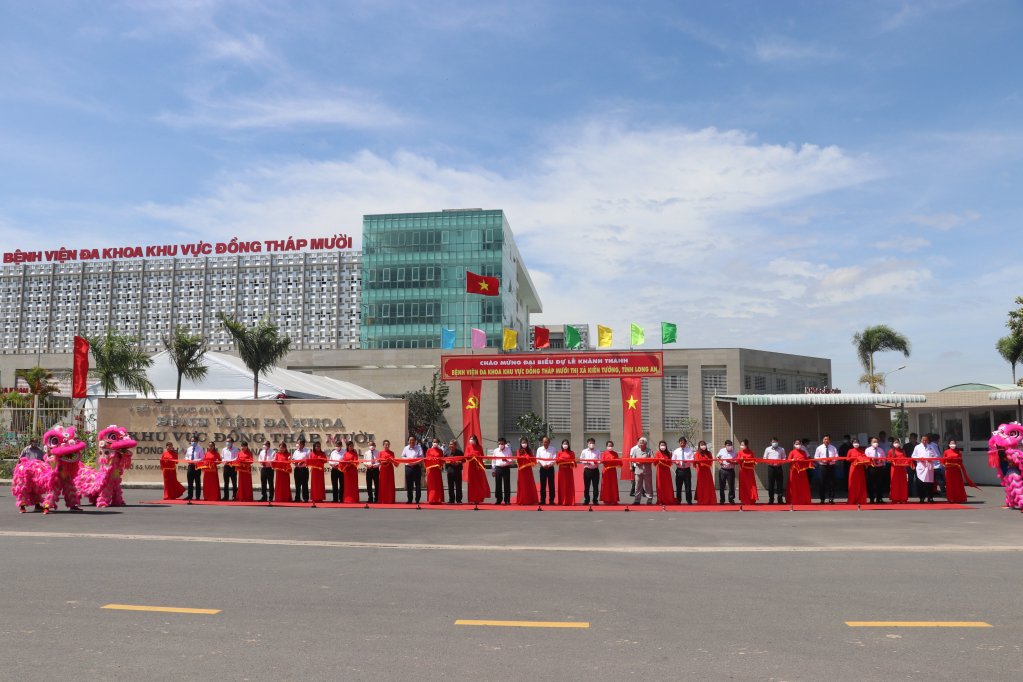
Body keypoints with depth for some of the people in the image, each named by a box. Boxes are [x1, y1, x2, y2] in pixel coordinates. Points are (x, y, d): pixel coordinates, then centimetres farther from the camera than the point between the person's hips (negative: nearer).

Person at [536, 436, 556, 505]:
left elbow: (554, 459, -5)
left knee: (551, 485, 0)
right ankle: (542, 500, 9)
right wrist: (543, 465, -14)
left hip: (550, 468, -1)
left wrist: (549, 464, -18)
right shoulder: (539, 449, 5)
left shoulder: (553, 449, 2)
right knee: (542, 485, 3)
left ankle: (551, 500, 6)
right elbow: (538, 459, 0)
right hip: (542, 468, 1)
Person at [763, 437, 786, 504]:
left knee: (779, 483, -1)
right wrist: (769, 462, -11)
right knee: (770, 484, -1)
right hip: (771, 467, 0)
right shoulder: (768, 449, 9)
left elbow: (784, 458, 8)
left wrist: (780, 462, -12)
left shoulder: (781, 449, 9)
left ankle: (780, 500, 6)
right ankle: (771, 500, 5)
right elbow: (765, 458, 8)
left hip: (778, 467, 0)